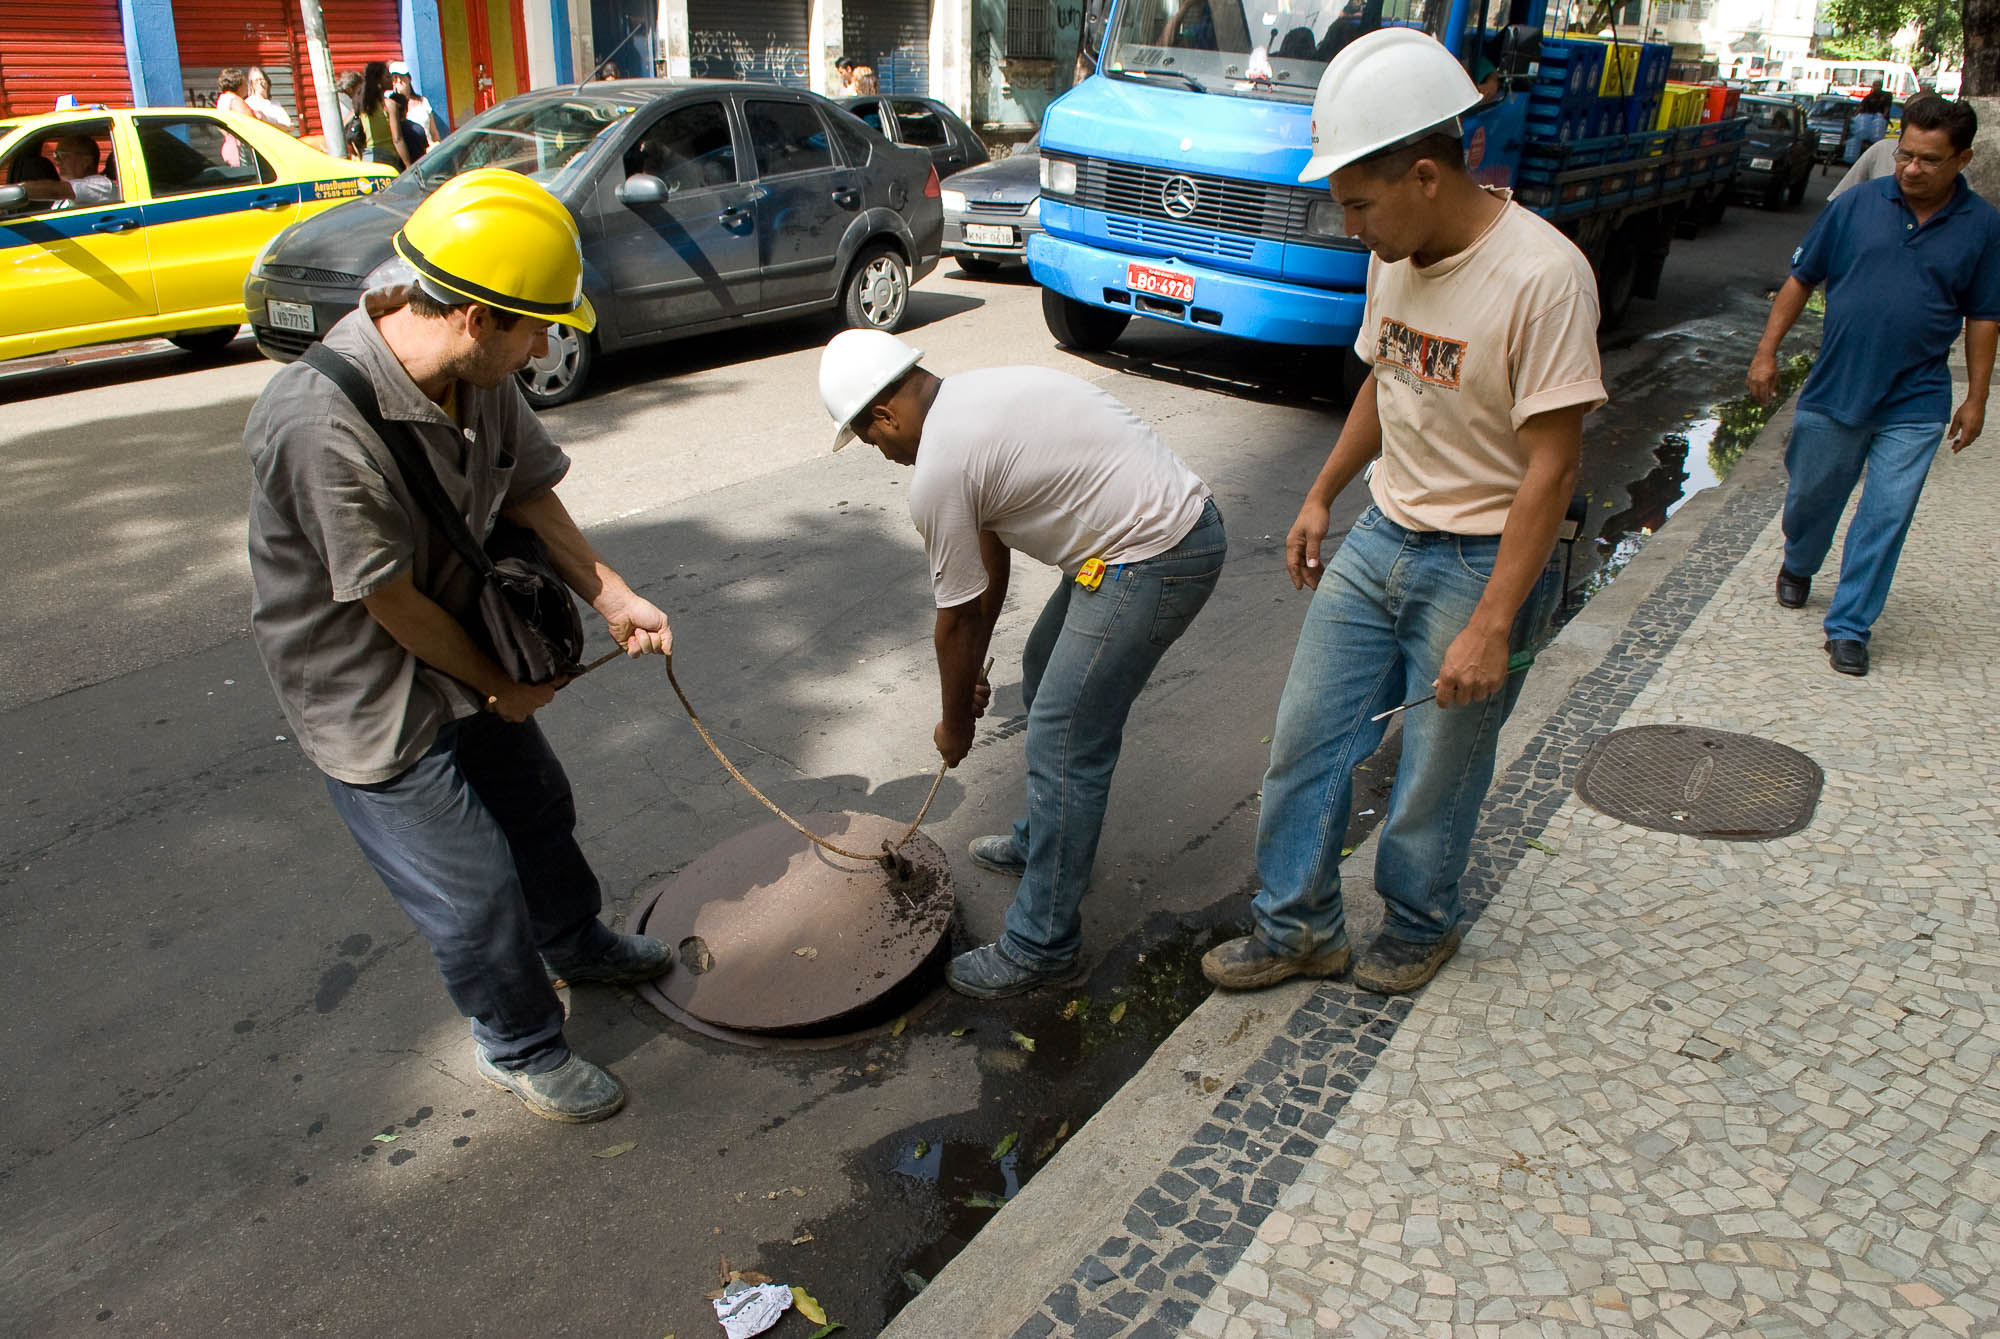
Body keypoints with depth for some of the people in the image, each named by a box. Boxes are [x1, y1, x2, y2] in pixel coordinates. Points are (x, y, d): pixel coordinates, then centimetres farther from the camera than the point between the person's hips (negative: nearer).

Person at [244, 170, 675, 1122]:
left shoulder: (479, 376, -11)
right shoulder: (323, 425, -35)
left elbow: (528, 496, 1)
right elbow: (391, 601, -26)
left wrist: (612, 597, -12)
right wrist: (499, 684, -12)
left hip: (464, 649, 8)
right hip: (370, 697, -8)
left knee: (538, 810, 25)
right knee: (475, 891, 3)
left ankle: (578, 946, 54)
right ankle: (522, 1049, 29)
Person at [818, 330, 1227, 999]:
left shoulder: (937, 472, -15)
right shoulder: (974, 394, 14)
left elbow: (956, 620, -3)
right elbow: (991, 555, 21)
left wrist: (955, 724, 13)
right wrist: (972, 672, 27)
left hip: (1151, 559, -11)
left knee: (1064, 744, -5)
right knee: (1044, 679, 24)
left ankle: (1043, 947, 6)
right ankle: (1041, 841, 41)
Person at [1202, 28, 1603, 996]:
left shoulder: (1542, 276, -22)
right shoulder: (1396, 255, 2)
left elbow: (1551, 466, -22)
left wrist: (1491, 626, -24)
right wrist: (1320, 498, 19)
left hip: (1480, 562, -7)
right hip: (1380, 538, 7)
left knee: (1435, 777, 7)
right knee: (1306, 737, 10)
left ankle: (1419, 927, 34)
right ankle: (1298, 929, 26)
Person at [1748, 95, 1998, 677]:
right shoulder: (1857, 204, -3)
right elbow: (1801, 279, 4)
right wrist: (1767, 351, 0)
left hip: (1915, 405, 0)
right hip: (1833, 390, 1)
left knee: (1886, 516, -2)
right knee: (1812, 495, 15)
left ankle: (1849, 627, 8)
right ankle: (1797, 566, 45)